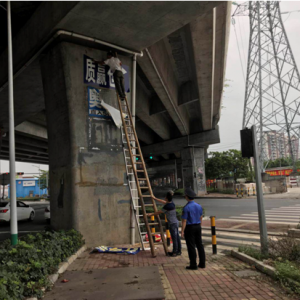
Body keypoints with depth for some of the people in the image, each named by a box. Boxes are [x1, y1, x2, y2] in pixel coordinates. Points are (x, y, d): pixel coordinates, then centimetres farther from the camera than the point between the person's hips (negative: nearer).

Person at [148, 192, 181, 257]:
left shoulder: (167, 206, -18)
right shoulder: (172, 203, 7)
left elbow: (159, 212, -7)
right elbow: (163, 202, 24)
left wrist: (151, 214, 7)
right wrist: (155, 198, 33)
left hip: (172, 224, -9)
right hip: (176, 222, 9)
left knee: (174, 238, 0)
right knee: (177, 238, 14)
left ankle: (174, 252, 9)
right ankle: (179, 251, 23)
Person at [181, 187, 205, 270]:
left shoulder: (186, 208, -18)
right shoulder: (199, 206, 3)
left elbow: (184, 221, -17)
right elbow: (200, 218, 11)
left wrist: (182, 231, -11)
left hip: (189, 228, -6)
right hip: (198, 227, 6)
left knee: (191, 247, 1)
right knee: (199, 245, 11)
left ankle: (193, 265, 7)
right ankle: (202, 263, 17)